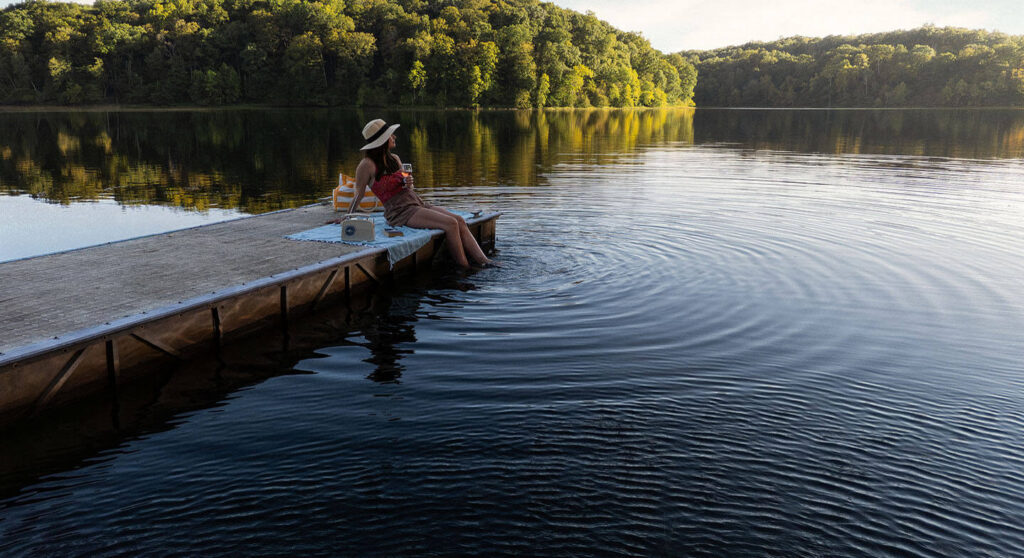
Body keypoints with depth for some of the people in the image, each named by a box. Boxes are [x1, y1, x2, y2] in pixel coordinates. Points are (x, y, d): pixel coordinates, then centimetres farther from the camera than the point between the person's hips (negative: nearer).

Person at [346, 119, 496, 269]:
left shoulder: (395, 159, 14)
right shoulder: (367, 165, -9)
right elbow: (358, 195, -3)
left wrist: (409, 183, 1)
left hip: (418, 203, 8)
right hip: (400, 212, -8)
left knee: (460, 220, -10)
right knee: (451, 224, -23)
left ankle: (483, 261, -14)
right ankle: (464, 268, -15)